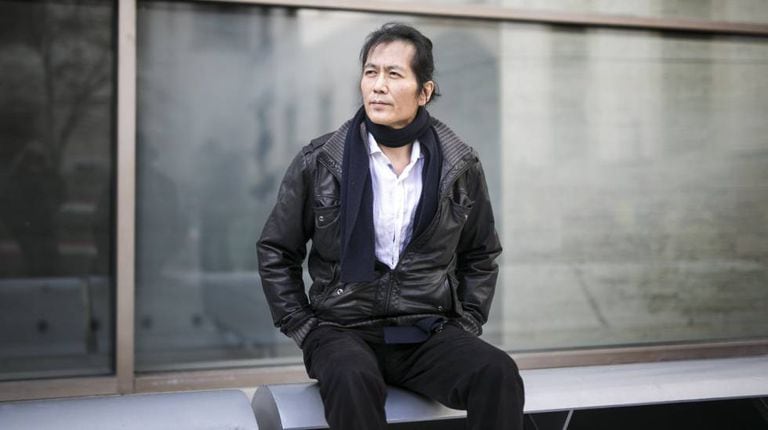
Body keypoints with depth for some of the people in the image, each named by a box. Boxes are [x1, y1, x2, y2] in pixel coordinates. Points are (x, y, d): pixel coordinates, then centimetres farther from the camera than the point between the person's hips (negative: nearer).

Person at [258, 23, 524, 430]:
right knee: (353, 381, -37)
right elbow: (275, 252, 7)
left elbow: (481, 255, 17)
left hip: (429, 333, 2)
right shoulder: (319, 163, -3)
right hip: (346, 330, -2)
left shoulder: (461, 166, 3)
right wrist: (306, 331, 0)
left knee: (498, 373, -28)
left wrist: (466, 325, 6)